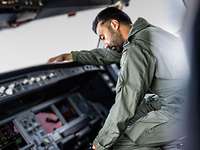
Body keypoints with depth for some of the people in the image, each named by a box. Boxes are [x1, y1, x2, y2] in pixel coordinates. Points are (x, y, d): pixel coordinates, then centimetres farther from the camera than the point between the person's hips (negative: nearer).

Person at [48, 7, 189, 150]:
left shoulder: (137, 49, -16)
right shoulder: (148, 31, 13)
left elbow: (125, 106, -16)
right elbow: (106, 55, 26)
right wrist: (69, 56, 32)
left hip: (176, 116, -9)